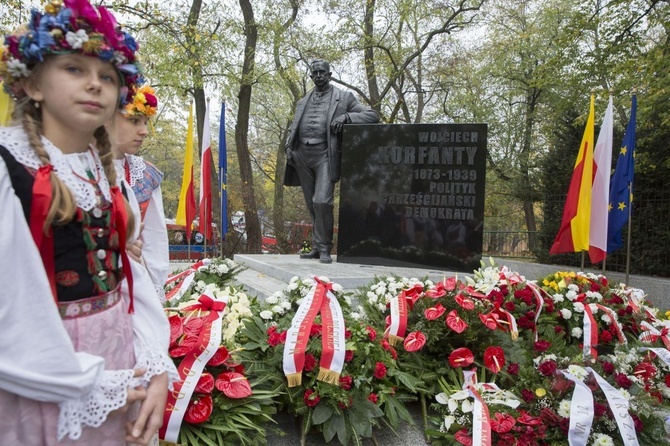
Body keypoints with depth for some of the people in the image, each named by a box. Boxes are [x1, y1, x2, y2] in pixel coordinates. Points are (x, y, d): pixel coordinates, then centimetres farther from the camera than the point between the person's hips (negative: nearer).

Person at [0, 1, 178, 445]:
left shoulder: (107, 170, 5)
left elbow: (129, 272, 0)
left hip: (119, 361, 6)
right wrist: (89, 385, -16)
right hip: (41, 378, -6)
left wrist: (157, 367, -9)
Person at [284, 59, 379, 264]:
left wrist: (346, 117, -12)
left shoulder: (343, 97, 8)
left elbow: (372, 115, 3)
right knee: (312, 205, 7)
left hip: (325, 155, -4)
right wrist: (289, 147, 5)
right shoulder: (303, 101, 22)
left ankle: (324, 248, -5)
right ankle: (316, 247, 15)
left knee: (322, 201, -17)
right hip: (302, 155, 5)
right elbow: (293, 128, 24)